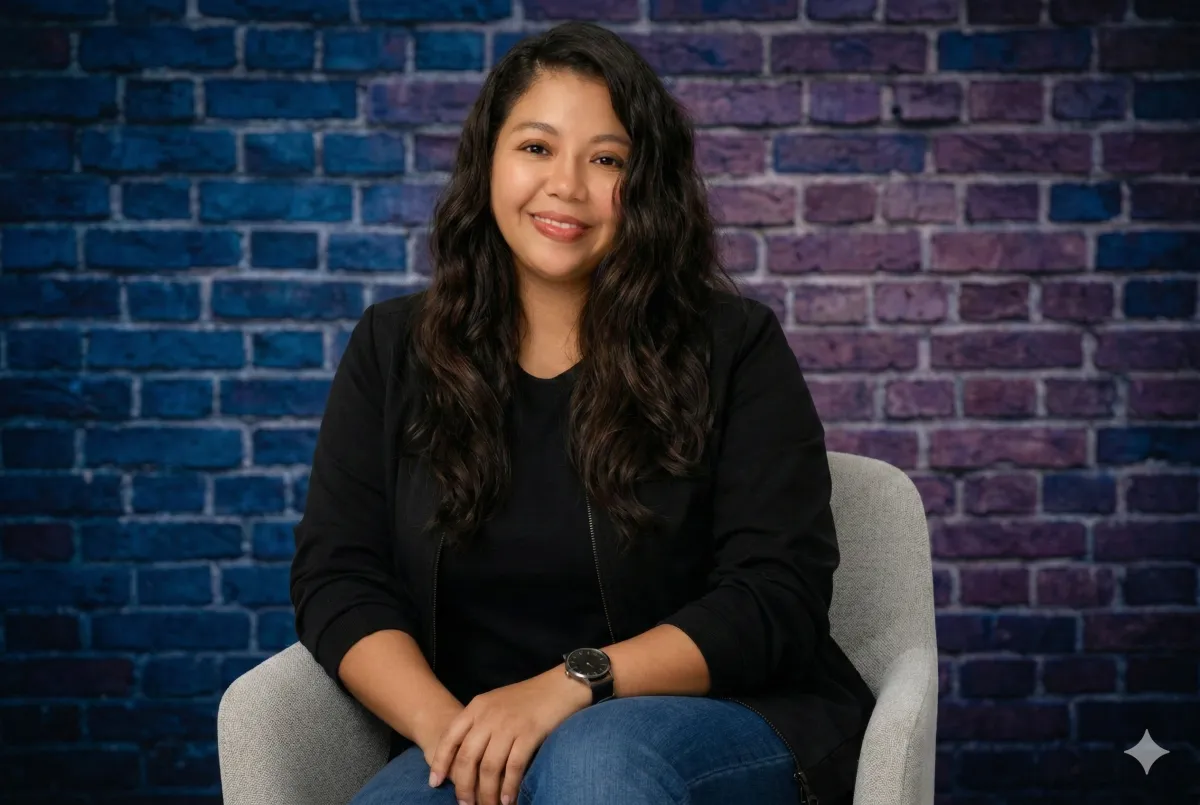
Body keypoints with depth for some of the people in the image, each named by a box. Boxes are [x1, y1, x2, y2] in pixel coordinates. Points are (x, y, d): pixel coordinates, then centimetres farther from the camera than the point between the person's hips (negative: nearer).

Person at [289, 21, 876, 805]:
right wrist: (443, 726, -17)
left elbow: (778, 597, -8)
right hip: (481, 740, 2)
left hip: (725, 725, -1)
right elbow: (336, 580, 2)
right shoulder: (393, 351, 8)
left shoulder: (734, 348, 0)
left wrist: (575, 683, -21)